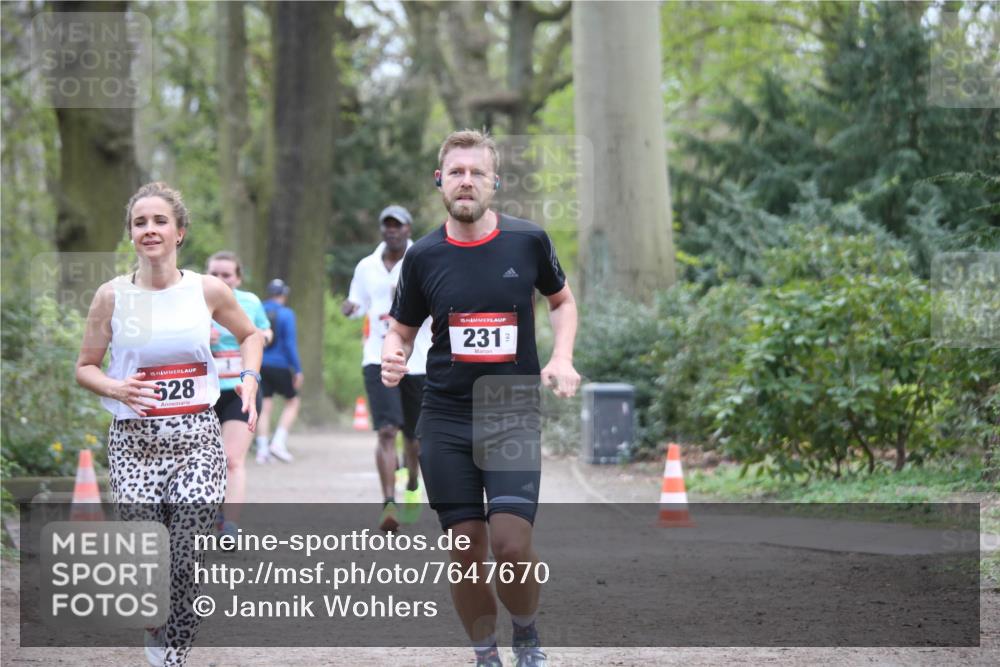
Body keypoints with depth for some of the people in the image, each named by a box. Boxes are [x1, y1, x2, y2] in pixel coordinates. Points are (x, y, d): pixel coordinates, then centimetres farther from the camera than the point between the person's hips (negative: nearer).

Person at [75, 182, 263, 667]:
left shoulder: (208, 291, 3)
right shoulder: (112, 296, 1)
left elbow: (249, 336, 22)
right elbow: (85, 367, 10)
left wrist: (249, 380, 4)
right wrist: (116, 388, -10)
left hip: (197, 440, 0)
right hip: (134, 442, 0)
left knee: (185, 565, -9)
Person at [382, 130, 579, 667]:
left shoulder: (528, 241, -2)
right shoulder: (423, 255, 1)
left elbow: (562, 300, 16)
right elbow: (402, 330, 12)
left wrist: (561, 358, -1)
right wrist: (392, 357, -10)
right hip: (445, 418, 1)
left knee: (511, 544, -15)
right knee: (466, 548, 1)